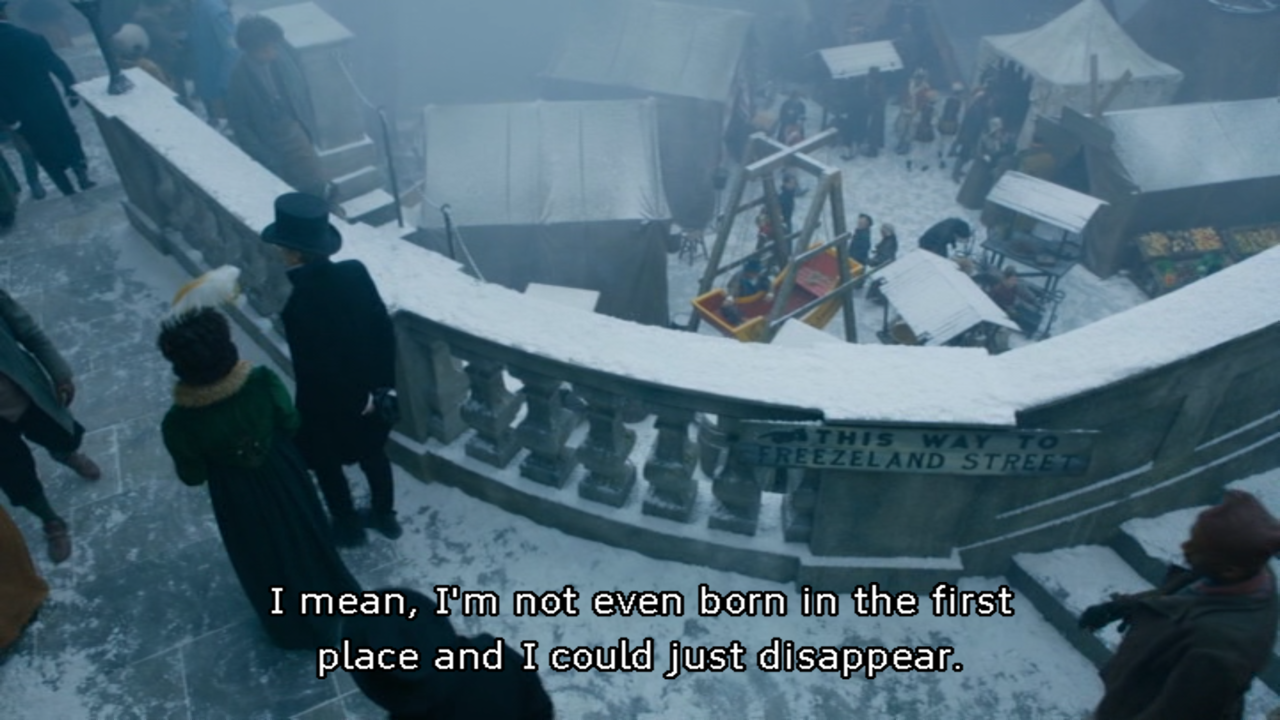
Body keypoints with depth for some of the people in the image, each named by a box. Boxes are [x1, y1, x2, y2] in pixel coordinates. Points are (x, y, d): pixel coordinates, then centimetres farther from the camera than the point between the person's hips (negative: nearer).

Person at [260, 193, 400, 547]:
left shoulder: (297, 303, -31)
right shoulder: (356, 272, -15)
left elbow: (316, 370, -26)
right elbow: (385, 329, -8)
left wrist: (355, 402, -11)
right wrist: (382, 382, 2)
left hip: (328, 406, -5)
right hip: (372, 392, 6)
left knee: (328, 467, 22)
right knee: (373, 454, 27)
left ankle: (348, 527, 43)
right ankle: (384, 515, 47)